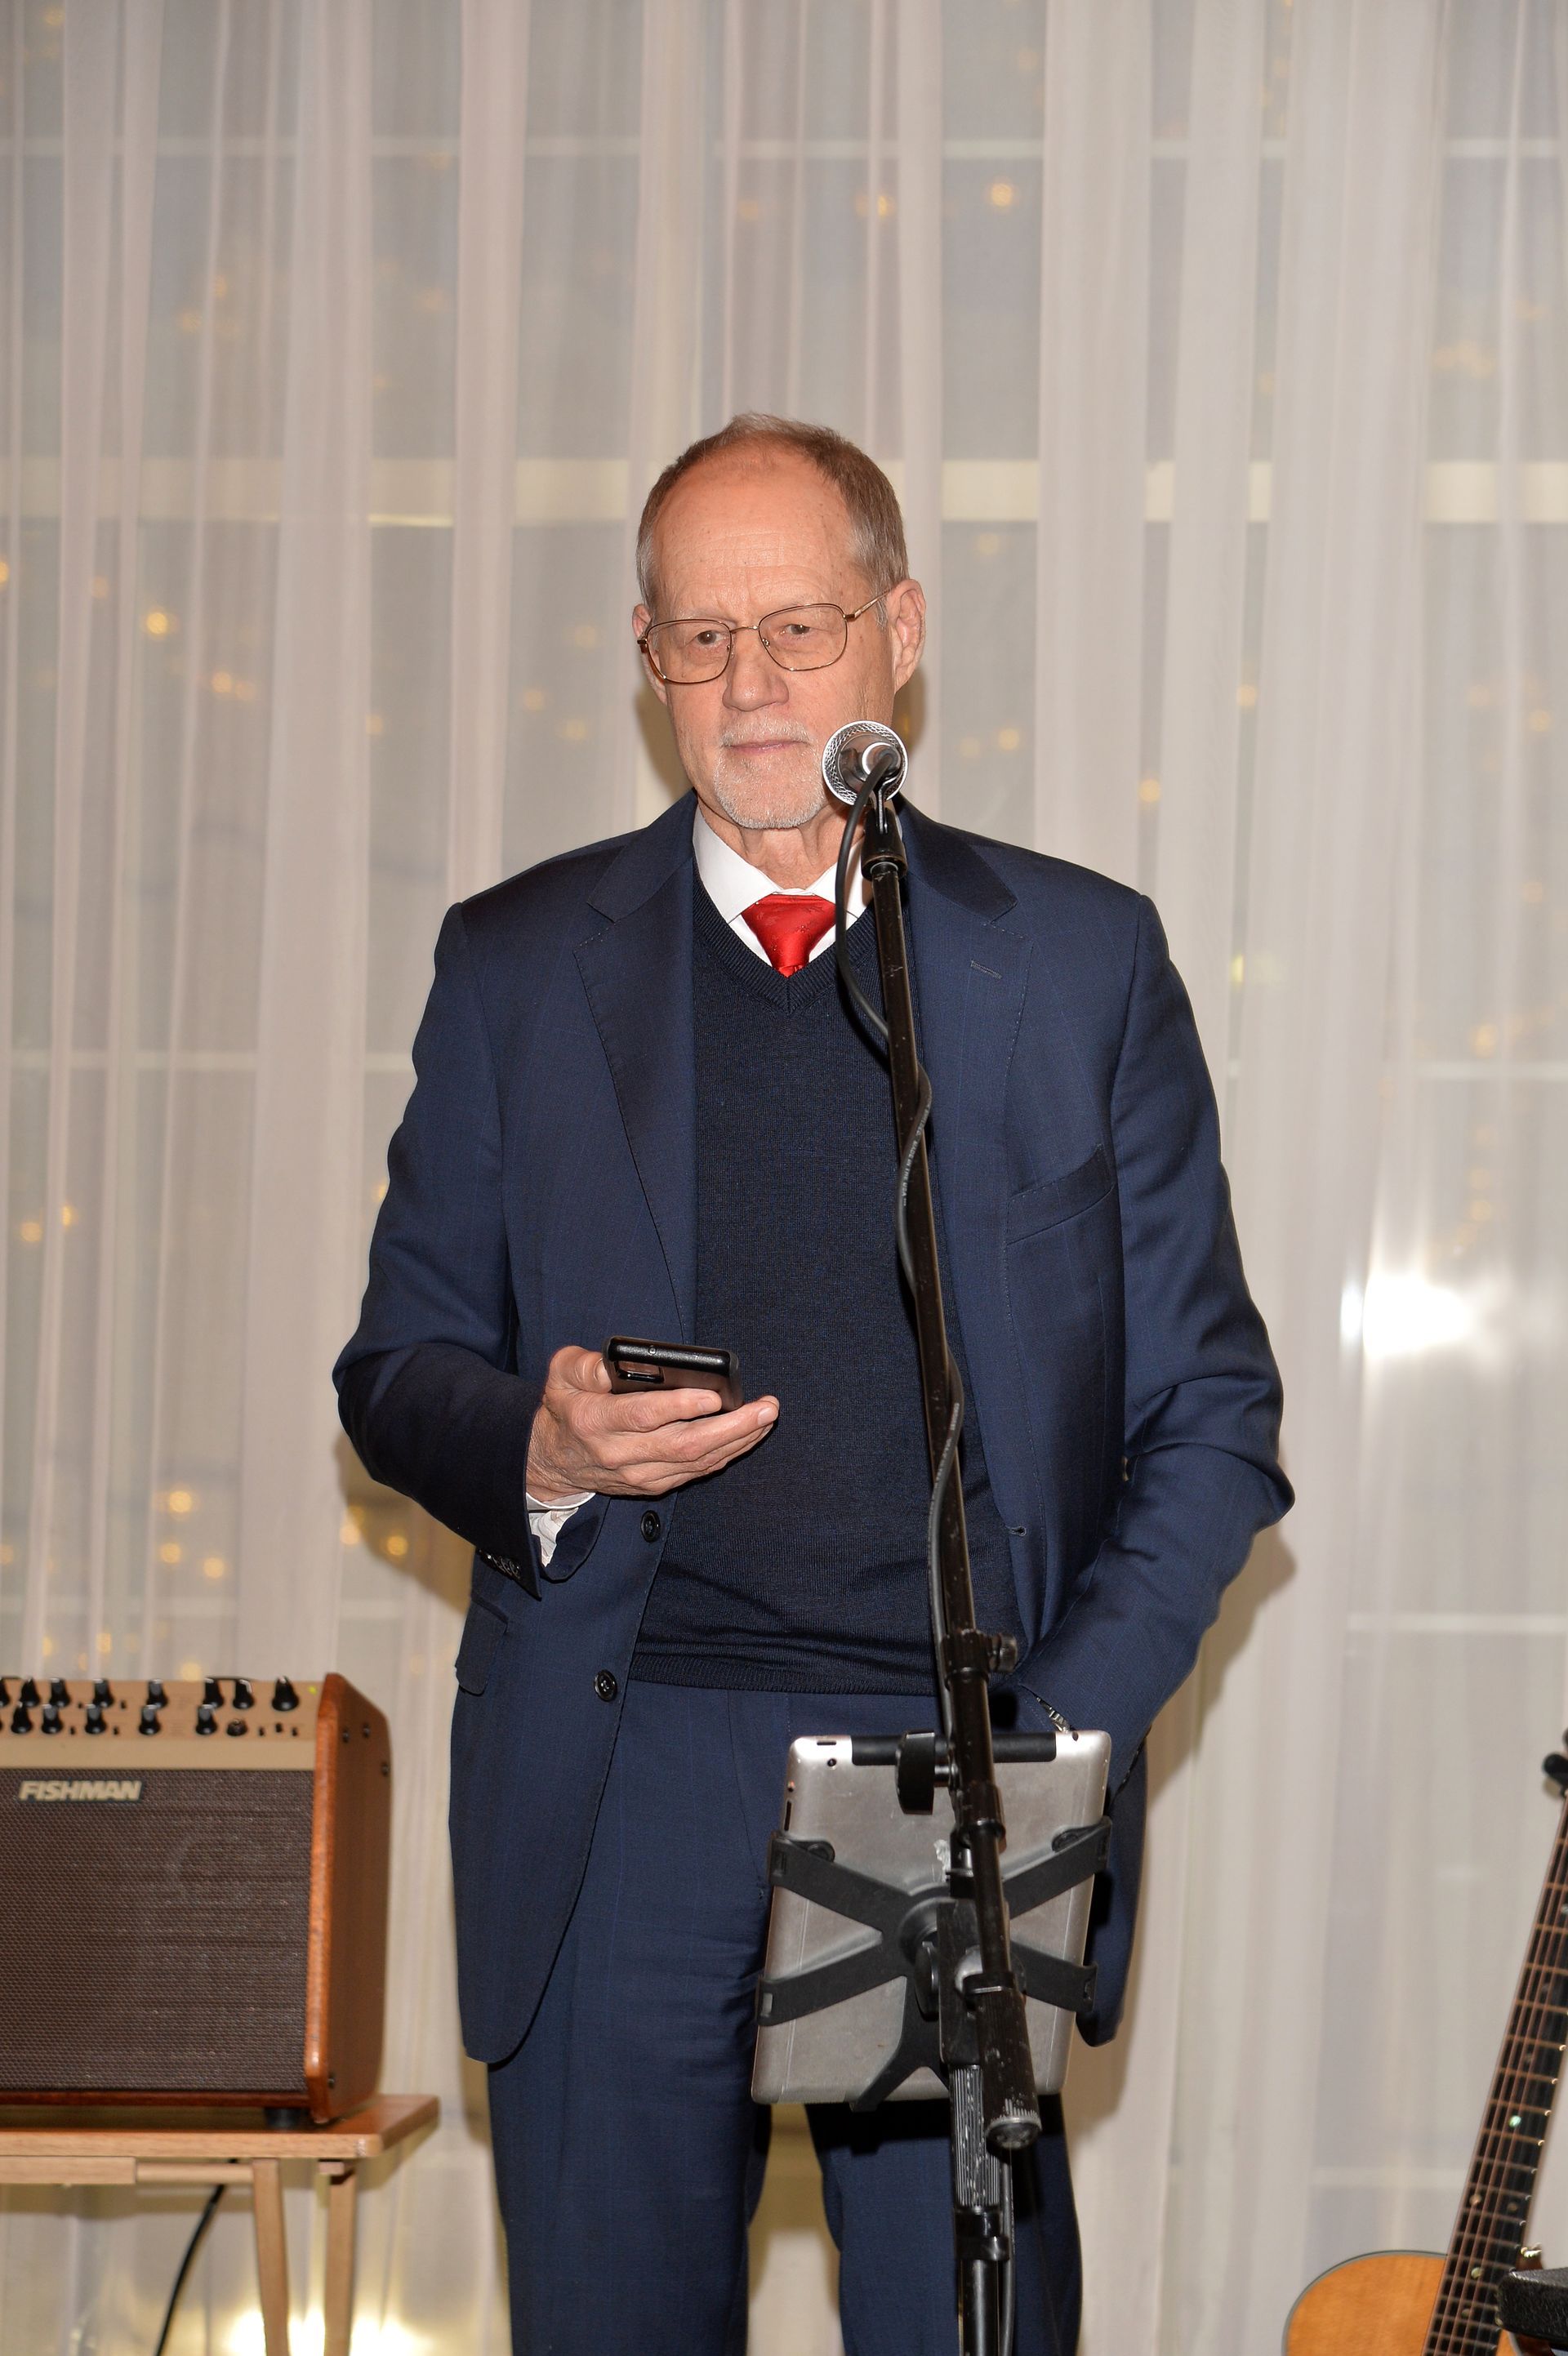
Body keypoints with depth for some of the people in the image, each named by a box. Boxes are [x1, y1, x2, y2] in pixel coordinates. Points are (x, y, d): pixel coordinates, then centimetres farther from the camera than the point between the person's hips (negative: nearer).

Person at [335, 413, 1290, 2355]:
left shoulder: (1083, 961, 7)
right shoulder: (516, 967, 9)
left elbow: (1208, 1409, 8)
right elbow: (399, 1369, 12)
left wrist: (1068, 1733, -5)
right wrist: (539, 1452, -11)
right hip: (620, 1788, 1)